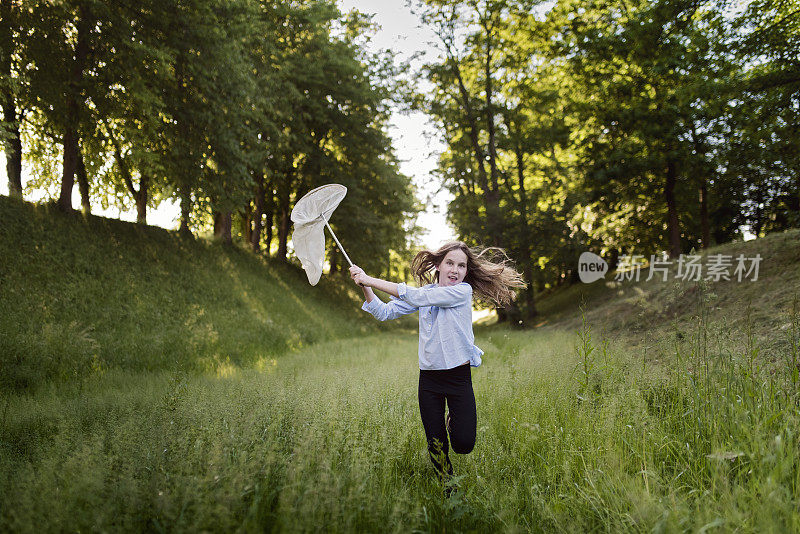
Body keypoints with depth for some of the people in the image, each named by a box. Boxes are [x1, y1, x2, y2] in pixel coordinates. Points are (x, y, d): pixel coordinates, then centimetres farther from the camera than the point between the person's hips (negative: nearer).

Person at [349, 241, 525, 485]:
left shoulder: (463, 291, -9)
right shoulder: (426, 292, 6)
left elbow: (417, 297, -19)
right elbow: (386, 312, 5)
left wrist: (371, 280, -18)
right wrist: (366, 288, -12)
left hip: (459, 376, -3)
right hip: (429, 378, 3)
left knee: (463, 444, -8)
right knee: (436, 445, 7)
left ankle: (455, 419, 27)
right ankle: (448, 489, 32)